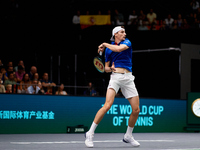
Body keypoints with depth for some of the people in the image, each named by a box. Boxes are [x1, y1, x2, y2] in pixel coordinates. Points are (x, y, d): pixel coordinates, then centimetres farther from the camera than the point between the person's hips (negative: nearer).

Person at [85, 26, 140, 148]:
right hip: (115, 77, -2)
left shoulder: (127, 42, 8)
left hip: (128, 78, 2)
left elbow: (119, 49, -15)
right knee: (107, 105, -21)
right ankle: (90, 133, -14)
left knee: (136, 110, -1)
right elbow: (106, 68, 16)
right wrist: (110, 69, -6)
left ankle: (128, 136, 20)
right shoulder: (108, 49, 10)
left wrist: (105, 44, -3)